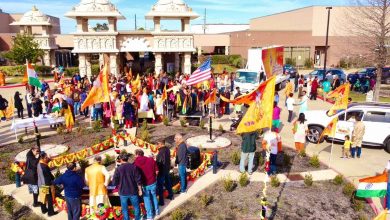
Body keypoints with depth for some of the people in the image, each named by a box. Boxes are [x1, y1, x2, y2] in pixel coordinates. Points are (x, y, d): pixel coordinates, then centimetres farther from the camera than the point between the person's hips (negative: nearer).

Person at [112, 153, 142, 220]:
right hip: (133, 191, 1)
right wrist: (140, 190, 2)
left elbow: (114, 182, -8)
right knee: (136, 207, 18)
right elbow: (138, 180, -8)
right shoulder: (133, 167, -8)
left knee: (125, 209, 15)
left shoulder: (118, 169, -10)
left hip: (123, 192, 0)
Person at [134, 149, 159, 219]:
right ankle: (156, 211, 40)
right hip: (153, 182, 2)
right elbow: (157, 171, -2)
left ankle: (150, 215, 31)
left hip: (144, 184, -2)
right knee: (154, 196, 25)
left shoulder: (135, 163, -13)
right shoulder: (151, 159, -6)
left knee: (147, 199, 16)